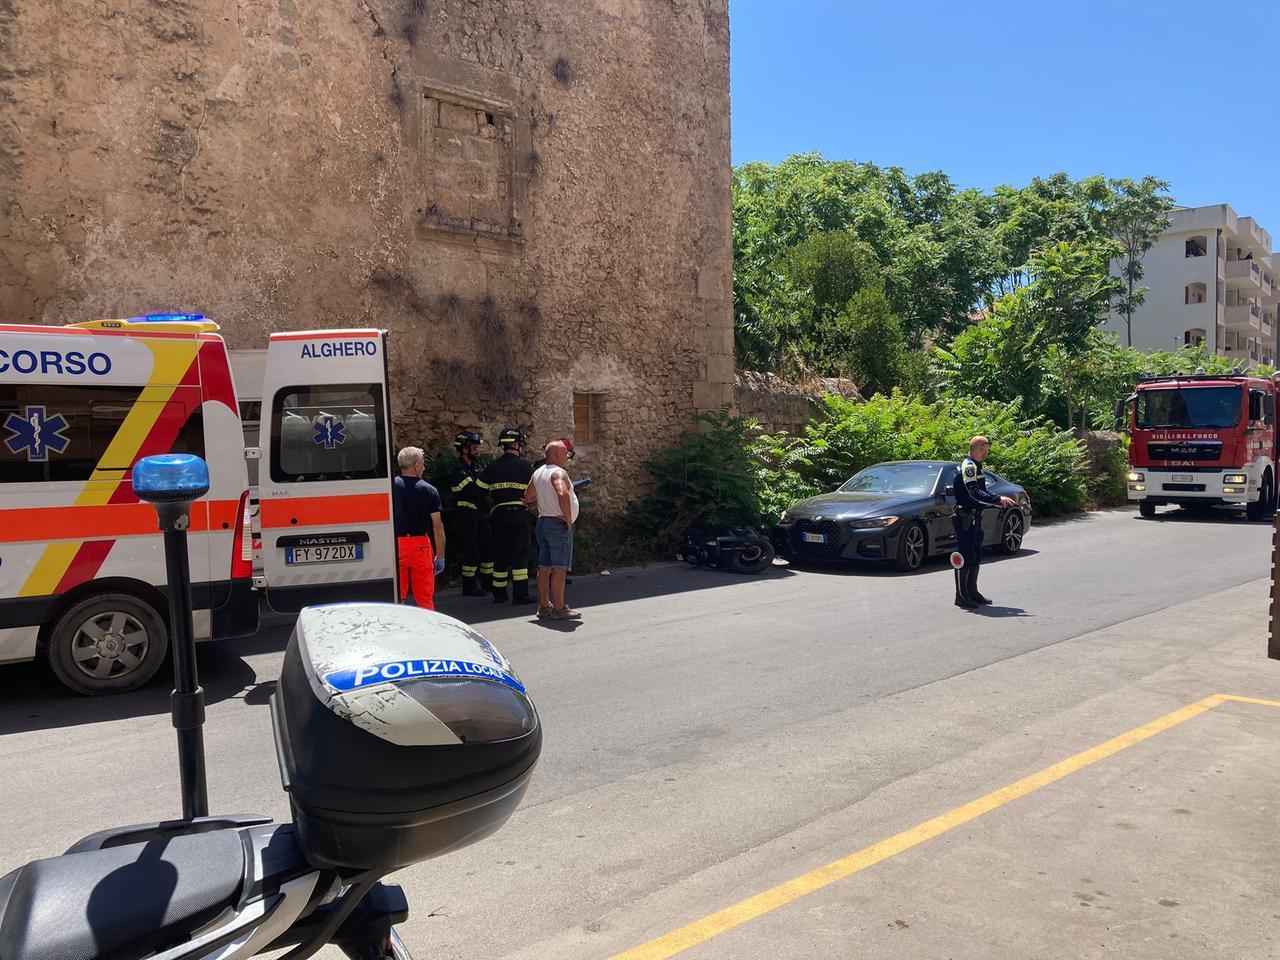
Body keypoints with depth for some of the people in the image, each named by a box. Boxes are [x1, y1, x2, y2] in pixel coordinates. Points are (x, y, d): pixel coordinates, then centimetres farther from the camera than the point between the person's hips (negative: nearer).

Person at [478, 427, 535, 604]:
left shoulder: (492, 467, 8)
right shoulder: (524, 465, -4)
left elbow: (479, 489, 10)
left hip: (499, 515, 4)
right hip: (519, 513, -4)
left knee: (500, 552, 10)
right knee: (520, 553, -1)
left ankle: (499, 593, 14)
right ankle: (520, 593, -6)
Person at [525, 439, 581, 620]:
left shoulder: (538, 473, 11)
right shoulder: (558, 472, -15)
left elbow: (528, 498, 20)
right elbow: (562, 494, -33)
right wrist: (568, 518, -23)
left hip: (543, 522, 9)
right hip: (559, 524, -9)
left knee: (544, 567, 11)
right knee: (559, 567, -5)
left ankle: (543, 606, 17)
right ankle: (559, 608, -2)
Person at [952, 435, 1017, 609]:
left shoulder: (976, 467, 18)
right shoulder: (968, 466, -14)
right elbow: (974, 493, -26)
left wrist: (998, 501, 12)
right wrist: (998, 500, -28)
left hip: (974, 518, 10)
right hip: (965, 518, -10)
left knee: (976, 556, 13)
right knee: (965, 556, -8)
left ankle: (972, 592, 21)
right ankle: (961, 596, -4)